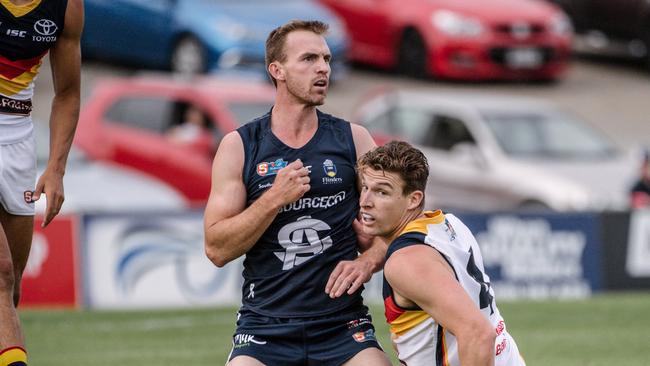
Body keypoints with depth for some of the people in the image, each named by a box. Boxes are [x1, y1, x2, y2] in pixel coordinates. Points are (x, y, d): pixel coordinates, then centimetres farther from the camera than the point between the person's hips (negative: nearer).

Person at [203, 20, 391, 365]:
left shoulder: (353, 139, 5)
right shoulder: (238, 146, 1)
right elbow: (217, 249, -4)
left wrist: (368, 261, -9)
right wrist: (274, 199, -15)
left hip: (343, 325, 1)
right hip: (265, 325, -1)